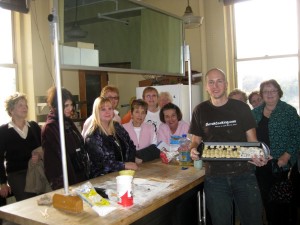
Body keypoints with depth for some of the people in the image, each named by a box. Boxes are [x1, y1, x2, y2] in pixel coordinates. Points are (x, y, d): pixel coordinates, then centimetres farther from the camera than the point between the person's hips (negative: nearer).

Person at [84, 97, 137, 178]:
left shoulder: (117, 127, 11)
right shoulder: (92, 136, -8)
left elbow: (130, 146, 14)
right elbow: (99, 162, -16)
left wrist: (130, 162, -4)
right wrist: (124, 165, -22)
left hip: (123, 172, 6)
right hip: (103, 178, -6)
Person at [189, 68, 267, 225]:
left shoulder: (241, 108, 1)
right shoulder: (200, 111, 3)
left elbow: (252, 140, 3)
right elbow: (196, 140, 9)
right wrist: (193, 150, -14)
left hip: (244, 173, 0)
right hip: (214, 176, 1)